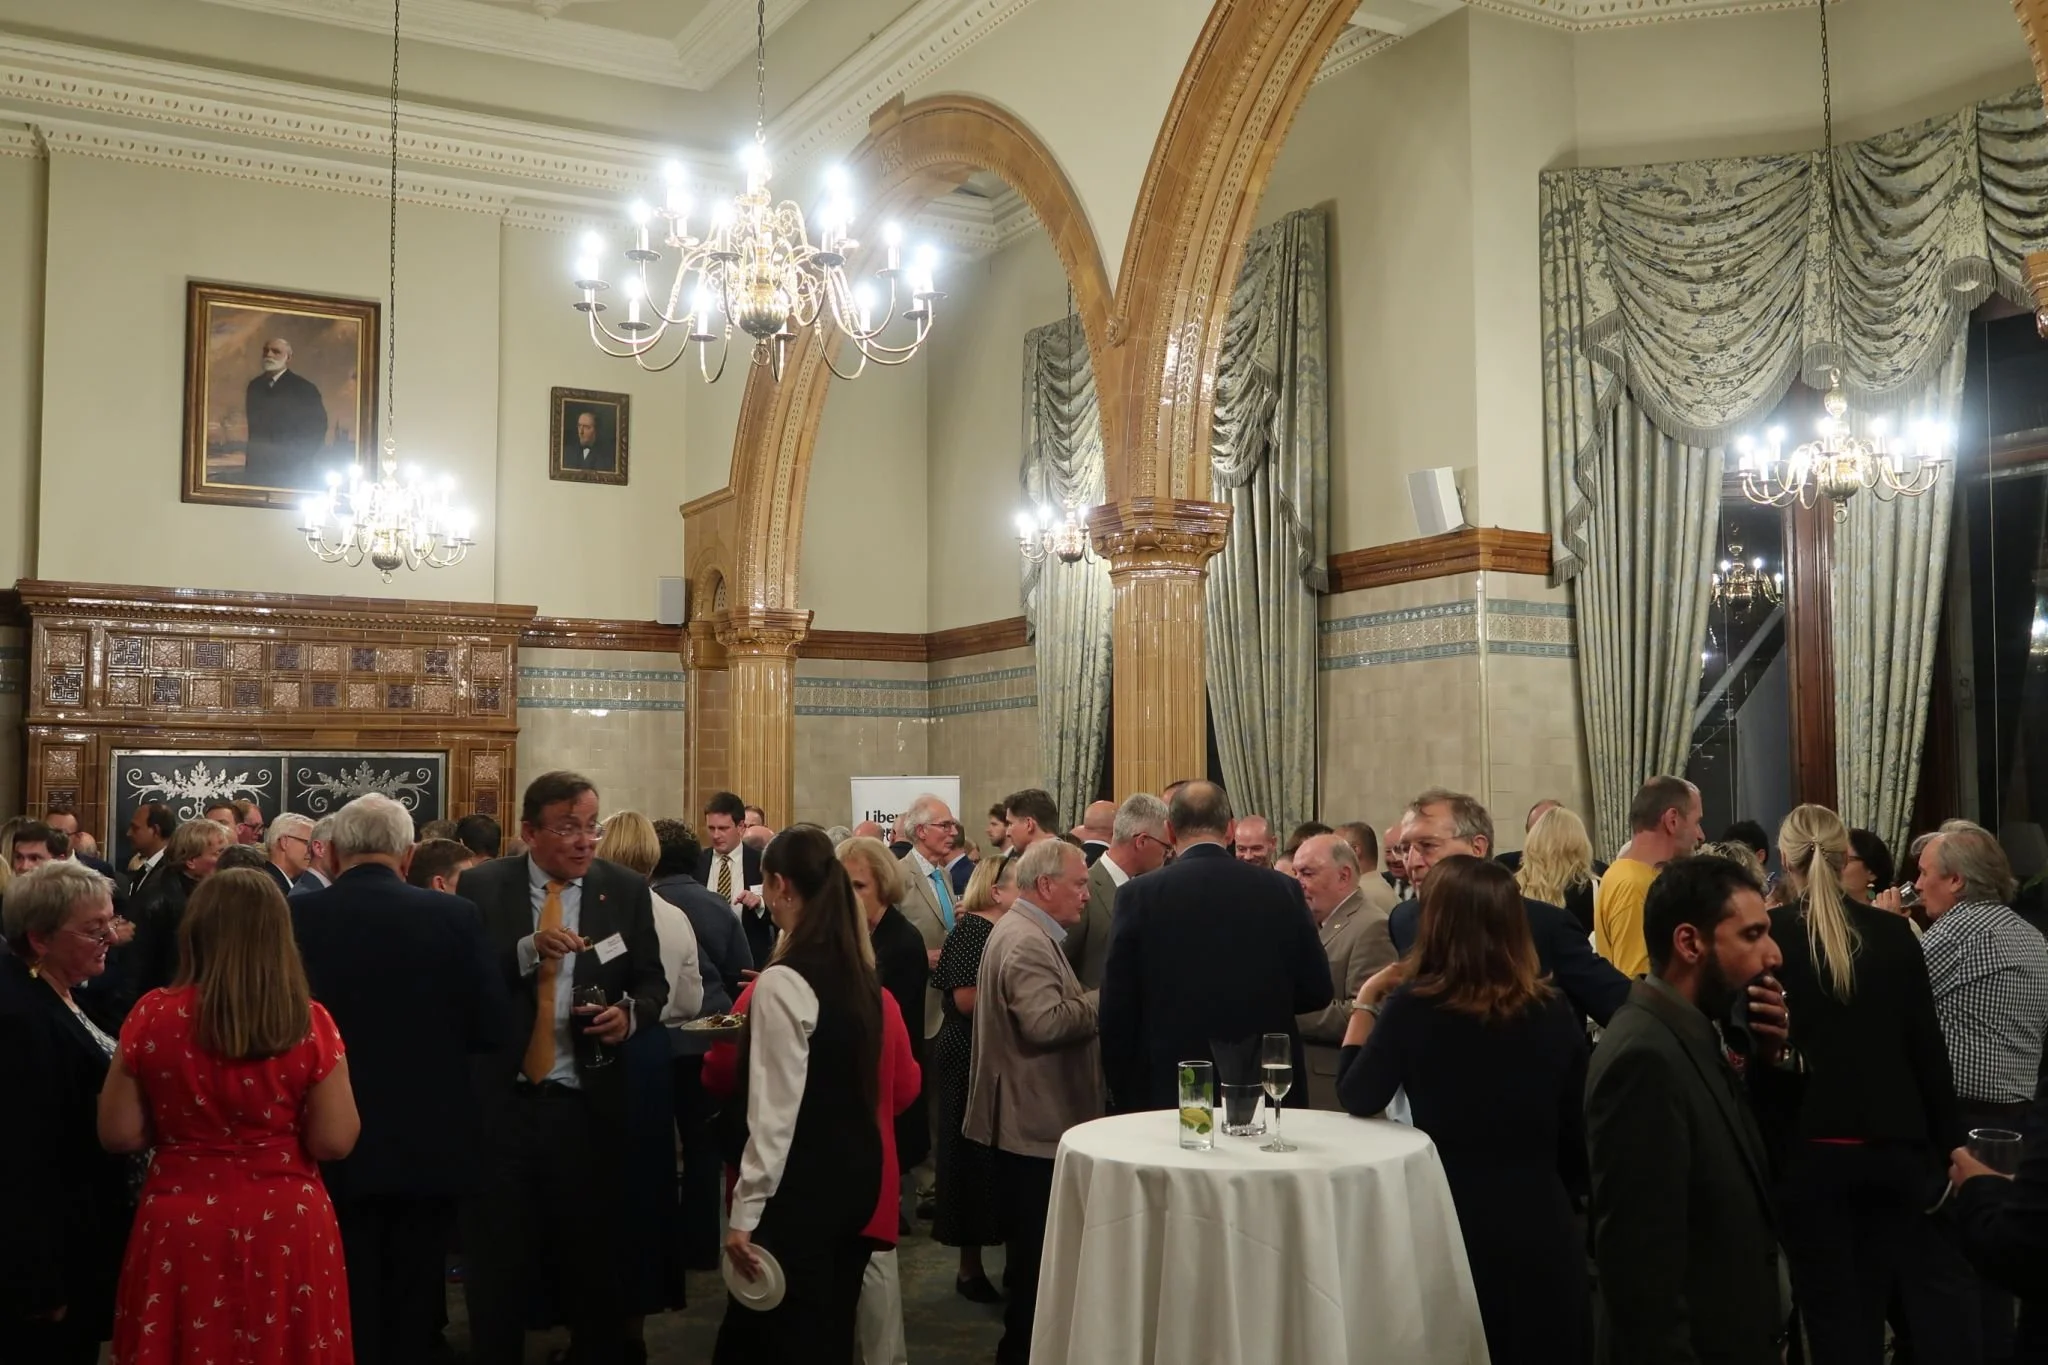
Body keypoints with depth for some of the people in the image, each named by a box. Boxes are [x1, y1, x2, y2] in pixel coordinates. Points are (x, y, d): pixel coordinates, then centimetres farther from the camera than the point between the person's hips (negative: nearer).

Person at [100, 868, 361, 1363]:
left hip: (180, 1227, 1)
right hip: (287, 1228, -1)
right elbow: (334, 1141, -11)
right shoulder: (311, 1023, -12)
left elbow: (119, 1134, -4)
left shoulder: (154, 1016, -9)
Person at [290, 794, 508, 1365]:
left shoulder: (296, 917, -12)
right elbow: (494, 1027, -8)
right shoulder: (453, 916, -11)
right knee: (413, 1298, 17)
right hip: (430, 1141, 0)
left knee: (348, 1303, 14)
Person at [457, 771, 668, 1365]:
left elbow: (653, 984, 5)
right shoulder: (482, 886, -3)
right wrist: (527, 950, -24)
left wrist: (630, 1015, -16)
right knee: (497, 1258, 13)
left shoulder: (625, 890, 0)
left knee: (593, 1257, 11)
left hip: (587, 1105, 0)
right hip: (500, 1101, 0)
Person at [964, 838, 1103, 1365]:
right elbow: (1046, 1022, -29)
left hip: (1030, 1120, 11)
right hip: (1035, 1122, -11)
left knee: (1032, 1251, 18)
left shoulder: (1025, 931, 16)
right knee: (1036, 1253, -3)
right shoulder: (1026, 941, -19)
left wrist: (1088, 1001, 14)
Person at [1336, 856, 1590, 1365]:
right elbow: (1577, 1138, 6)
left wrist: (1366, 1002, 9)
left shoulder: (1414, 1005, -13)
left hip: (1453, 1224, -2)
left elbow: (1357, 1098, 1)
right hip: (1542, 1223, 2)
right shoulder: (1554, 1012, -5)